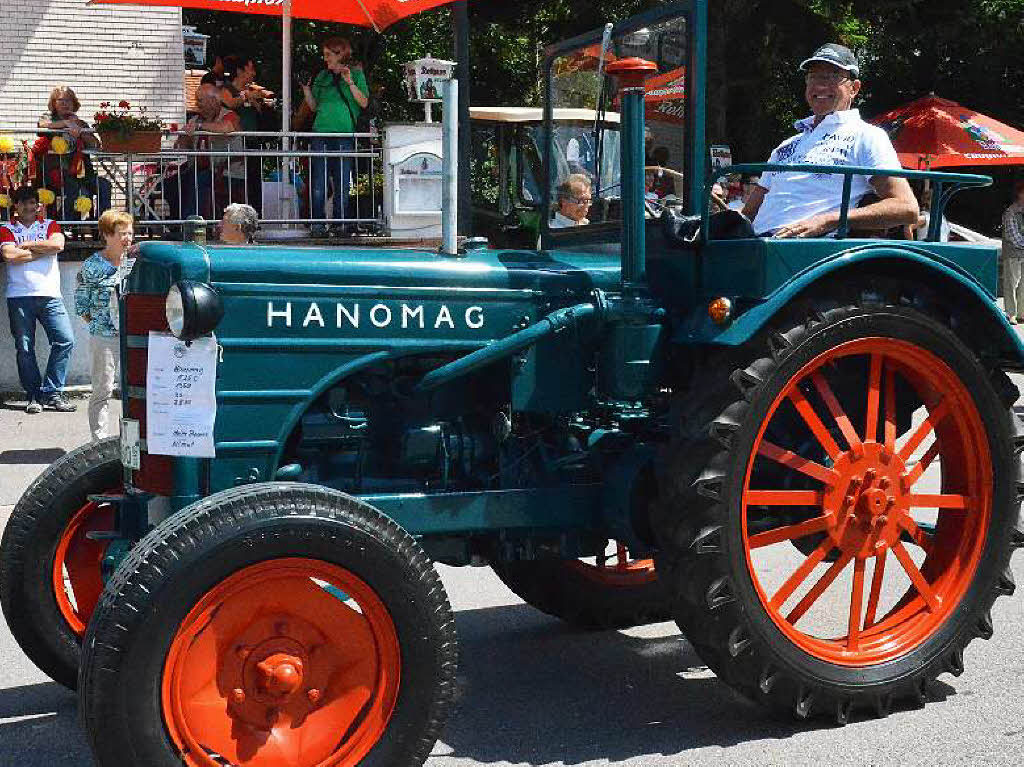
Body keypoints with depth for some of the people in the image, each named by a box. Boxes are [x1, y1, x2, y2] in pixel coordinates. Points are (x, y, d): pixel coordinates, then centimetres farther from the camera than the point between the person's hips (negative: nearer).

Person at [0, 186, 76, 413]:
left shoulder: (49, 225, 15)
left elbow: (57, 244, -7)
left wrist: (25, 245, -3)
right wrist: (42, 250, -4)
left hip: (49, 295, 1)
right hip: (19, 297, -1)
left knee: (65, 340, -10)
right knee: (24, 348, 0)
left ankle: (52, 393, -2)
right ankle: (34, 396, 10)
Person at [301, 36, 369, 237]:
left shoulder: (356, 74, 7)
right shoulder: (322, 76, 16)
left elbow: (364, 102, -2)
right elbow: (314, 106, 18)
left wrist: (350, 83, -12)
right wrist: (306, 88, 4)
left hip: (345, 135, -2)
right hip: (321, 133, 2)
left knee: (342, 184, 0)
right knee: (319, 184, -3)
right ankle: (318, 225, 1)